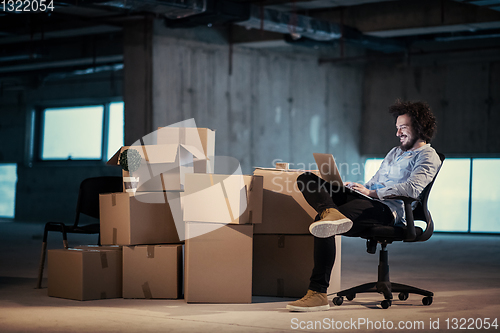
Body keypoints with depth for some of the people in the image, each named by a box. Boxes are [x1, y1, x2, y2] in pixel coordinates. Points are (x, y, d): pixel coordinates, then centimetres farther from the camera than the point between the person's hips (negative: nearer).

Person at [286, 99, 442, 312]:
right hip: (368, 200, 10)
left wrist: (371, 192, -14)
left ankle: (318, 293, -32)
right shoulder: (395, 152, 33)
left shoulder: (427, 157, 3)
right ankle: (331, 213, -40)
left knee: (324, 228, -32)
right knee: (306, 179, -8)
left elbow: (412, 189, -15)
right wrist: (354, 186, 10)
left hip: (387, 210, -10)